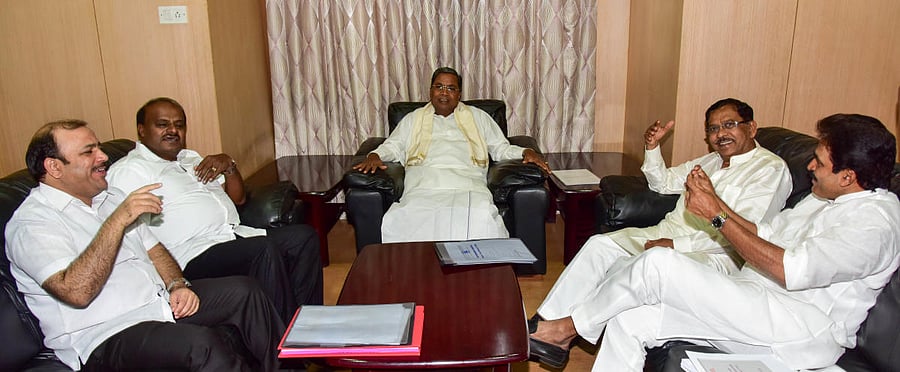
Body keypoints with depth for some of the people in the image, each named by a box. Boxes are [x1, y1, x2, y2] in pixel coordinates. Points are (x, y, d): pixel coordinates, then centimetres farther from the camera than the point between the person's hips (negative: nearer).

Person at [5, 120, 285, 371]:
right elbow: (77, 292, -25)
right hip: (104, 339, -8)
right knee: (200, 343, -33)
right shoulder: (31, 223, -10)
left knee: (242, 290, -7)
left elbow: (154, 249, 18)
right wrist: (118, 220, -27)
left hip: (161, 302, 8)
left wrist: (177, 286, -1)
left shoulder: (111, 197, 16)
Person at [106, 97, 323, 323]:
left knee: (304, 237, -6)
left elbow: (237, 198, 26)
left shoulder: (191, 158, 26)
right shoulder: (128, 170, 1)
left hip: (236, 235, 9)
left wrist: (229, 166, 5)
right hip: (194, 255, -8)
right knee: (265, 250, -31)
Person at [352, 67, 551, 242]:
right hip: (424, 185, 1)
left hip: (467, 184, 0)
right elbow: (392, 146, 23)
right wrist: (375, 155, 1)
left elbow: (501, 148, 24)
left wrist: (526, 152, 6)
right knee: (396, 221, -32)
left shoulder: (478, 117, 27)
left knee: (483, 218, -36)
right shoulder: (413, 119, 28)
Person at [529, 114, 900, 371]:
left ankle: (570, 327, -4)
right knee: (629, 319, -12)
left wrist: (718, 216, -19)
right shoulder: (824, 199, 18)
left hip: (801, 330, -9)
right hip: (752, 302, 9)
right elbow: (762, 234, 18)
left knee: (657, 263, -24)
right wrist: (715, 199, 4)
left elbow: (791, 271, -23)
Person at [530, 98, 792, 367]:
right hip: (667, 233, 8)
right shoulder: (711, 160, 21)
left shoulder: (771, 169, -5)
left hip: (714, 254, -8)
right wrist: (652, 147, 13)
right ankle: (547, 323, -11)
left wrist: (676, 244, -22)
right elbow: (664, 183, 33)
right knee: (600, 244, -12)